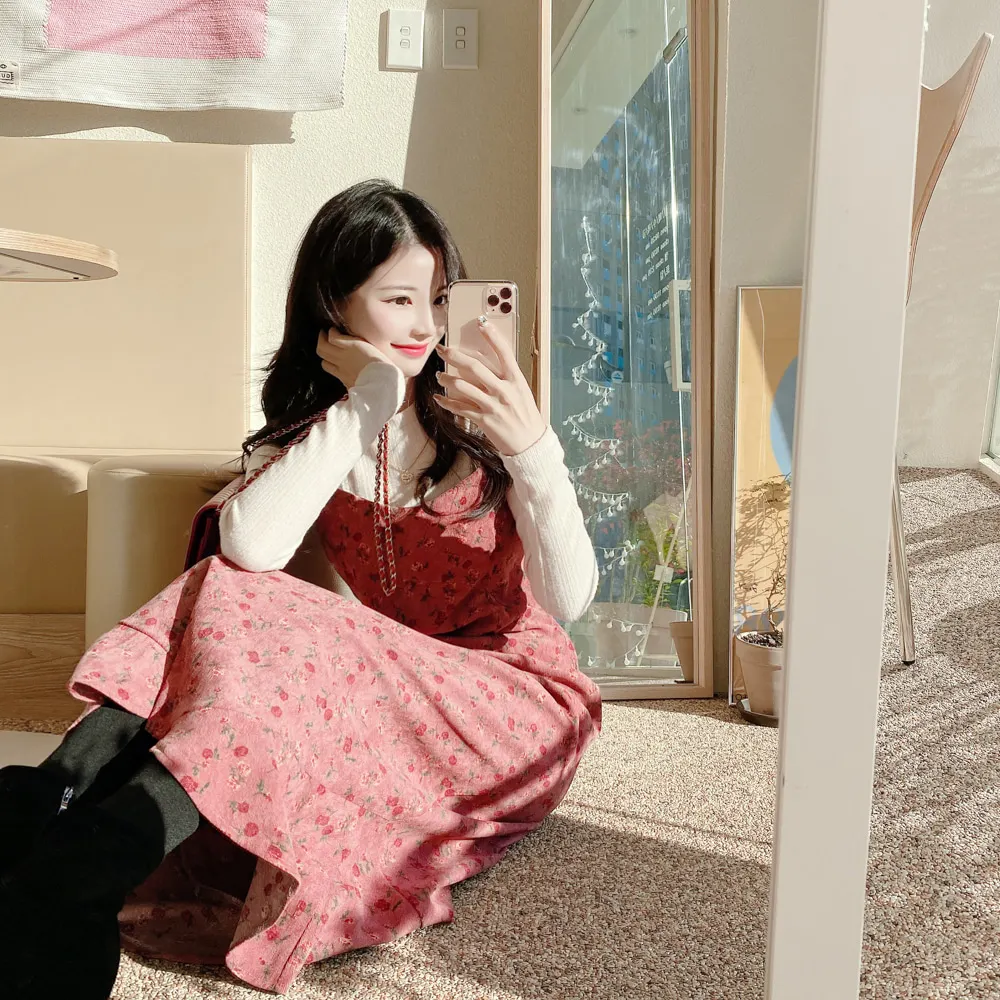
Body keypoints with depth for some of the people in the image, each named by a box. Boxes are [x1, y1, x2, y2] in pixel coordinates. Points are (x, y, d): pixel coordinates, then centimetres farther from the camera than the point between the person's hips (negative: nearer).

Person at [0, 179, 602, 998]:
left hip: (515, 699, -3)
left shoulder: (481, 416, -4)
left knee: (301, 662, -32)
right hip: (382, 683, 3)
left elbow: (568, 600, -15)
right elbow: (251, 546, -19)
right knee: (231, 591, -22)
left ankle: (75, 873, -36)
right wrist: (365, 402, -16)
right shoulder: (308, 425, 4)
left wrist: (534, 450, -31)